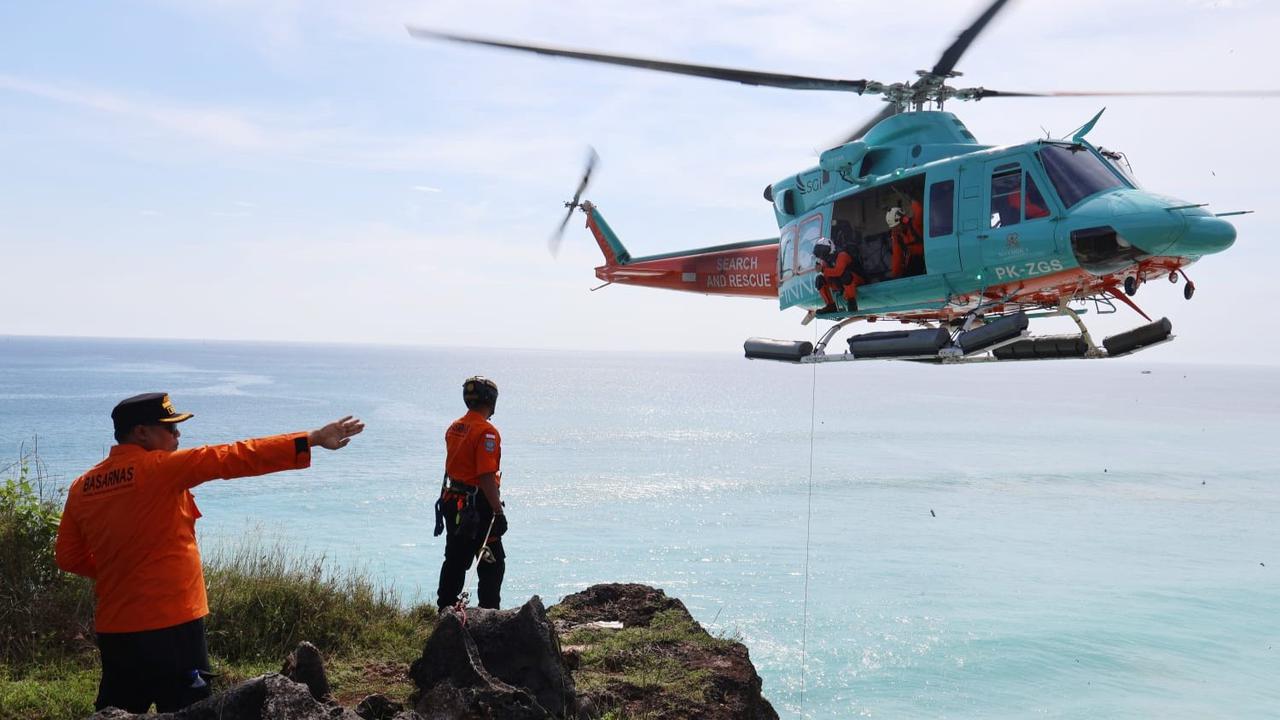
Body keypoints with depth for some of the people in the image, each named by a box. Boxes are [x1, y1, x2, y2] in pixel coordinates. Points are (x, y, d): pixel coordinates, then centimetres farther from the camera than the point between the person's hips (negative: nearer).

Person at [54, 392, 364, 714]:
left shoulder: (81, 487, 6)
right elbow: (236, 458, -17)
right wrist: (314, 438, -16)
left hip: (114, 628, 7)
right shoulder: (159, 468, -13)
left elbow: (67, 557, 12)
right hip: (170, 624, -7)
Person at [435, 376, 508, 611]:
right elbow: (487, 477, -22)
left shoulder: (454, 428, 9)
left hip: (453, 503, 9)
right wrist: (498, 512, -20)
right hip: (479, 506, -8)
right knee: (492, 564, 1)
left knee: (455, 561, 16)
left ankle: (445, 610, 21)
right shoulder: (486, 432, -17)